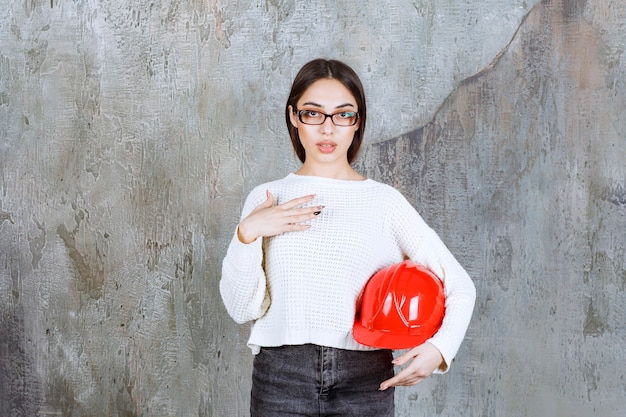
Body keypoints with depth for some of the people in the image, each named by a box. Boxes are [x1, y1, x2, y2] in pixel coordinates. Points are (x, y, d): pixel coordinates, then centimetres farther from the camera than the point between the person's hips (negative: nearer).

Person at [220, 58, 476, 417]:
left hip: (365, 384, 0)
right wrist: (247, 235, -12)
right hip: (280, 380, 1)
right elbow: (244, 308, 1)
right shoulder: (266, 199, 5)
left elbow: (459, 286, 2)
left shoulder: (384, 201, 1)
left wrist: (439, 348, -14)